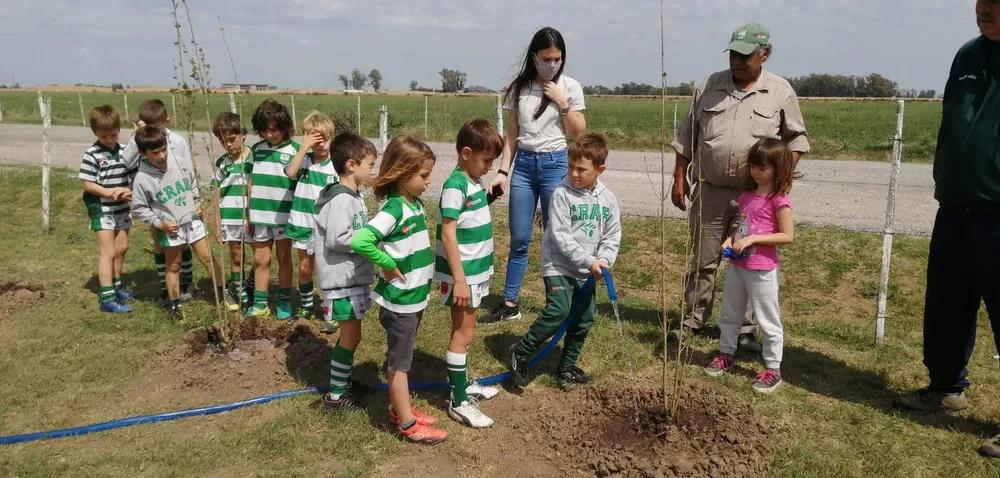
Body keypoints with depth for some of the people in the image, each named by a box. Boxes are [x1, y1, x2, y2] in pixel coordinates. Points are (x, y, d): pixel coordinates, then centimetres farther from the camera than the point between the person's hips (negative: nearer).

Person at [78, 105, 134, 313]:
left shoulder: (124, 151, 0)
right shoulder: (92, 155, -14)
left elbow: (132, 176, 6)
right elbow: (87, 184, -15)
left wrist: (129, 190, -15)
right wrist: (110, 192, -26)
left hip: (122, 208, 6)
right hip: (102, 210, -6)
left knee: (122, 247, 18)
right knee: (108, 252, -7)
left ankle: (115, 285, 37)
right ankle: (107, 297, -3)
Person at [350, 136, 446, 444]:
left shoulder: (416, 204, 4)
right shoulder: (393, 209, -22)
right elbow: (360, 241, -35)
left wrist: (420, 277, 8)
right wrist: (388, 265, -23)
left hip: (415, 297, 8)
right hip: (399, 300, -8)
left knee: (399, 359, 21)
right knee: (399, 363, 5)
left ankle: (398, 409, 35)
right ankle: (408, 425, 16)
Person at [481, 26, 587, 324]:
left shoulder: (570, 87, -2)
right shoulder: (519, 87, 4)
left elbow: (578, 133, -2)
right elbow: (512, 134, 7)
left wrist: (561, 102, -12)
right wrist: (503, 171, 0)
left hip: (555, 164, -2)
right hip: (524, 164, 2)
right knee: (519, 238, 5)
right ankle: (510, 305, 13)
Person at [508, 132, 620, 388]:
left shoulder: (608, 199, 2)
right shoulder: (562, 194, -13)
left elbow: (612, 236, 7)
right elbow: (560, 237, -17)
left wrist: (603, 261, -11)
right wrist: (589, 261, -20)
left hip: (586, 271, 6)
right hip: (559, 266, -6)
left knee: (584, 318, 8)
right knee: (558, 311, -19)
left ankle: (567, 367, 25)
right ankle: (520, 352, -2)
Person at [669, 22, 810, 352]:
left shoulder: (781, 92, 2)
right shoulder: (712, 84, 6)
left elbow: (796, 139, 8)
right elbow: (687, 135, 9)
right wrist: (680, 178, 6)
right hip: (709, 192, 1)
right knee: (702, 260, 8)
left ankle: (747, 329, 16)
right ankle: (692, 321, 20)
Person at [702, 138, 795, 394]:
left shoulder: (779, 200, -14)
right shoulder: (747, 195, 8)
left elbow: (787, 236, -16)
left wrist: (753, 239, -22)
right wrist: (730, 239, -3)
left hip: (762, 270, -7)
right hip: (737, 265, 8)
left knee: (767, 321, 4)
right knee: (729, 313, 19)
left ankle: (773, 369, 15)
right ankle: (726, 354, 35)